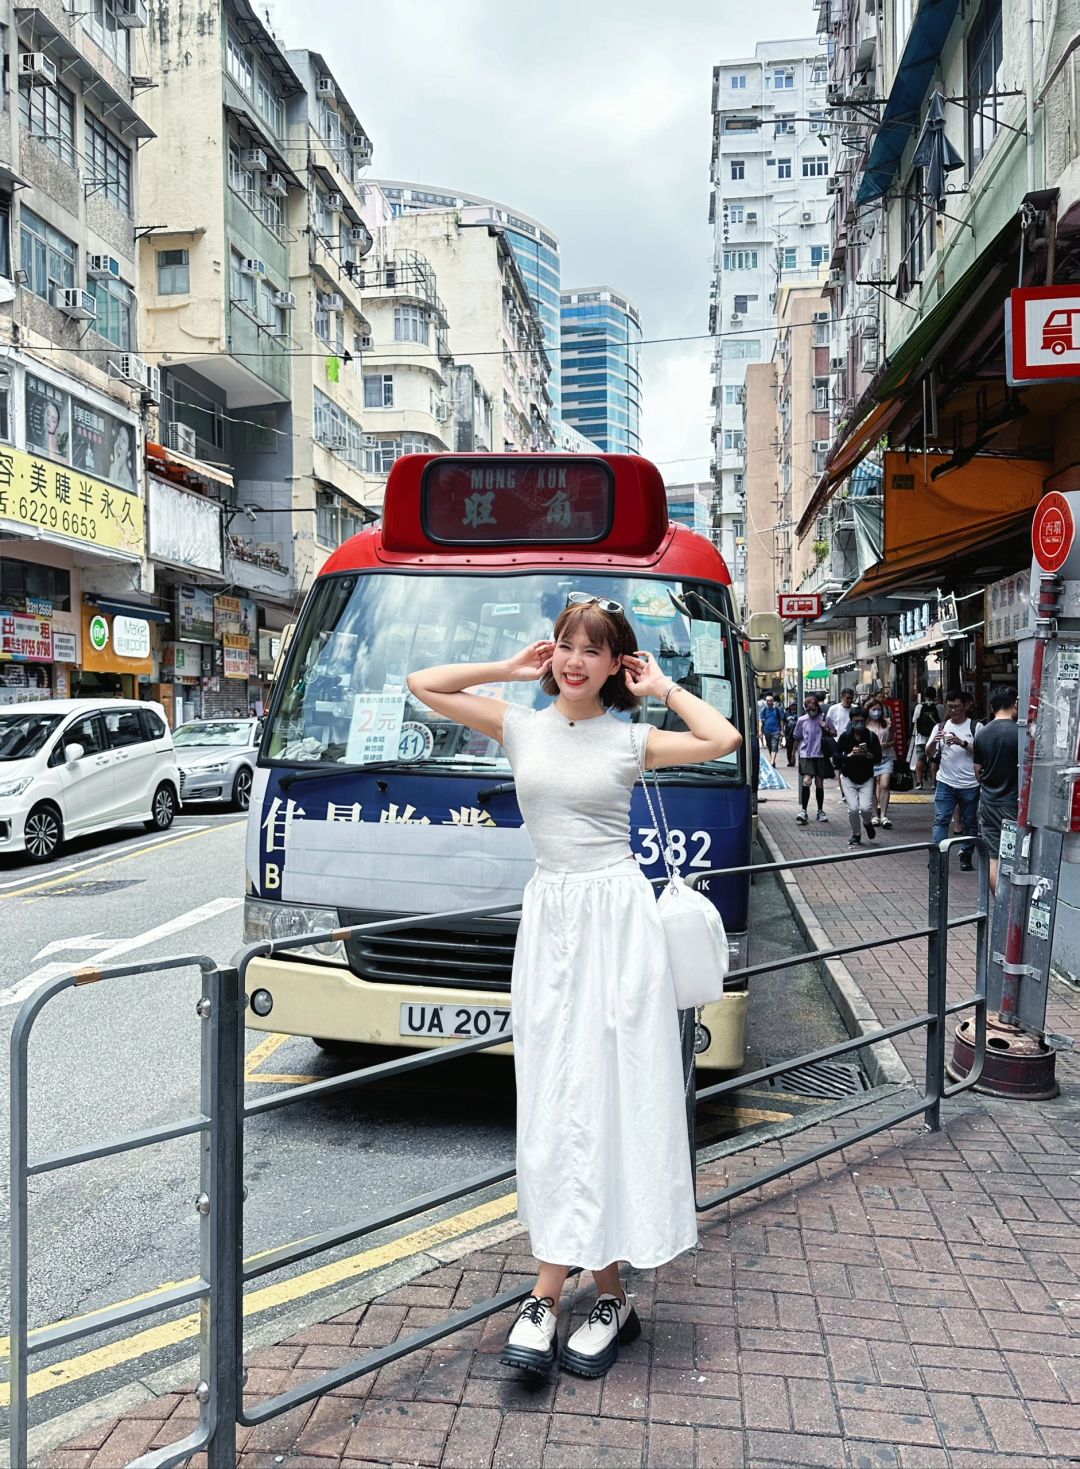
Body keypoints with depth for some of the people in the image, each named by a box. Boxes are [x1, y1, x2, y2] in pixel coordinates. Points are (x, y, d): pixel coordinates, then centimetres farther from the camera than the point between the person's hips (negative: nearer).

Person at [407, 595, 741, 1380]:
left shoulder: (630, 739, 0)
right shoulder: (521, 725, 7)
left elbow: (724, 740, -12)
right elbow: (423, 684, 9)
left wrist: (663, 687, -1)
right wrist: (509, 669, 7)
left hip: (616, 918, -3)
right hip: (550, 917, 3)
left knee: (606, 1095, -1)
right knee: (555, 1101, 4)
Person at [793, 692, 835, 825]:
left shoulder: (824, 718, 0)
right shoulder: (801, 720, 0)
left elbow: (834, 733, 10)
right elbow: (797, 738, 10)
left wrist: (826, 729, -11)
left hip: (820, 755, 1)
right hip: (806, 755, -1)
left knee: (819, 783, 10)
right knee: (807, 780, -18)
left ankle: (820, 811, 23)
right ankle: (803, 811, -14)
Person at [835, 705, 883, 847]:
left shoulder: (872, 736, -4)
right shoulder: (845, 736, -5)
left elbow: (878, 759, -5)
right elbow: (836, 757, -7)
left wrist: (868, 754, -23)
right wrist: (850, 755, -22)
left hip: (866, 778, 0)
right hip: (848, 778, 0)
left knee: (866, 808, -14)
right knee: (853, 808, -10)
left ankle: (867, 823, 23)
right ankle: (855, 835, 15)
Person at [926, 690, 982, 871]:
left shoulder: (975, 727, 2)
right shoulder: (940, 727, 10)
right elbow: (929, 754, 5)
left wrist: (962, 743, -21)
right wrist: (934, 741, -16)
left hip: (969, 784, -1)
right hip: (946, 783, 1)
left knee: (969, 822, 8)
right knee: (941, 820, -7)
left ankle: (966, 856, 20)